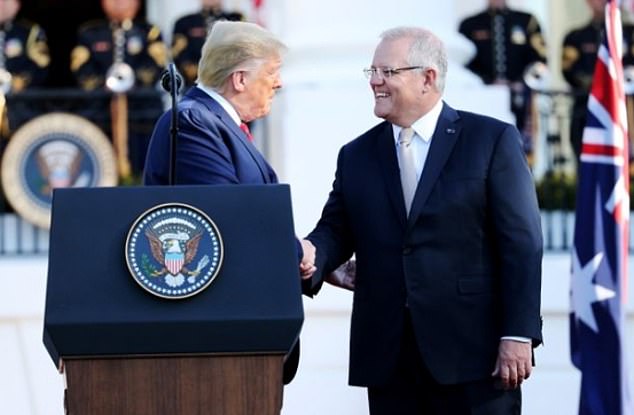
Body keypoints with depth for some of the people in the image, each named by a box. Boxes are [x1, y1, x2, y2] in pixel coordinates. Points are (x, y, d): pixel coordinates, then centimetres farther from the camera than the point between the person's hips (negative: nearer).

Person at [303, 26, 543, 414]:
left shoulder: (493, 140, 1)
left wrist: (518, 335, -11)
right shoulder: (357, 155, 15)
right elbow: (335, 230, 9)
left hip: (473, 352, -4)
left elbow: (521, 245, -4)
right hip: (388, 359, 4)